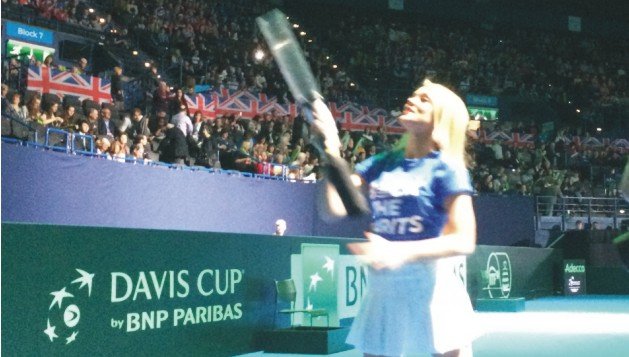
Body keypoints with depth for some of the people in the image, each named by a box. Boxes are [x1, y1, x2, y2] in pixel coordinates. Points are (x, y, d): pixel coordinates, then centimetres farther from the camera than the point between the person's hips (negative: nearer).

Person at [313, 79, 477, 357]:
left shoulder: (446, 169, -6)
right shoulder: (381, 163, 9)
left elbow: (463, 241, -14)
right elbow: (336, 208, -1)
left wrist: (399, 252, -27)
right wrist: (331, 148, -10)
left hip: (433, 294, -4)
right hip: (382, 294, 5)